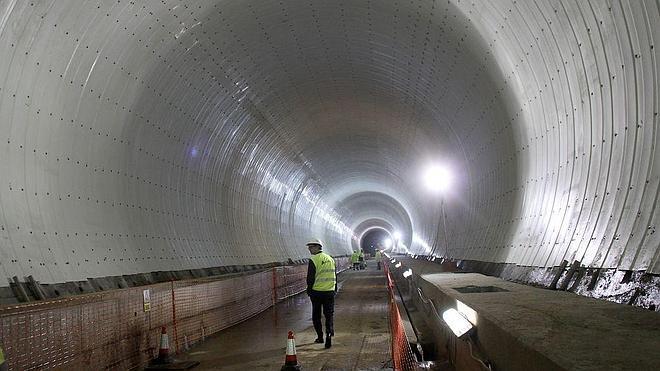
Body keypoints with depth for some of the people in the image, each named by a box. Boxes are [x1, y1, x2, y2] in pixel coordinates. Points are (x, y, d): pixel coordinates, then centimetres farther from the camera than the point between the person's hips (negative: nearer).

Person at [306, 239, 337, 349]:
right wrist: (335, 289, 21)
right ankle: (329, 333, -13)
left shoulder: (313, 260, -10)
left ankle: (320, 336, 15)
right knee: (329, 315, 8)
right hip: (330, 291, 4)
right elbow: (335, 275, 15)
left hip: (317, 291, -4)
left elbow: (310, 278, -11)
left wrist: (309, 290, 2)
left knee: (316, 315, 11)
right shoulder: (330, 259, 10)